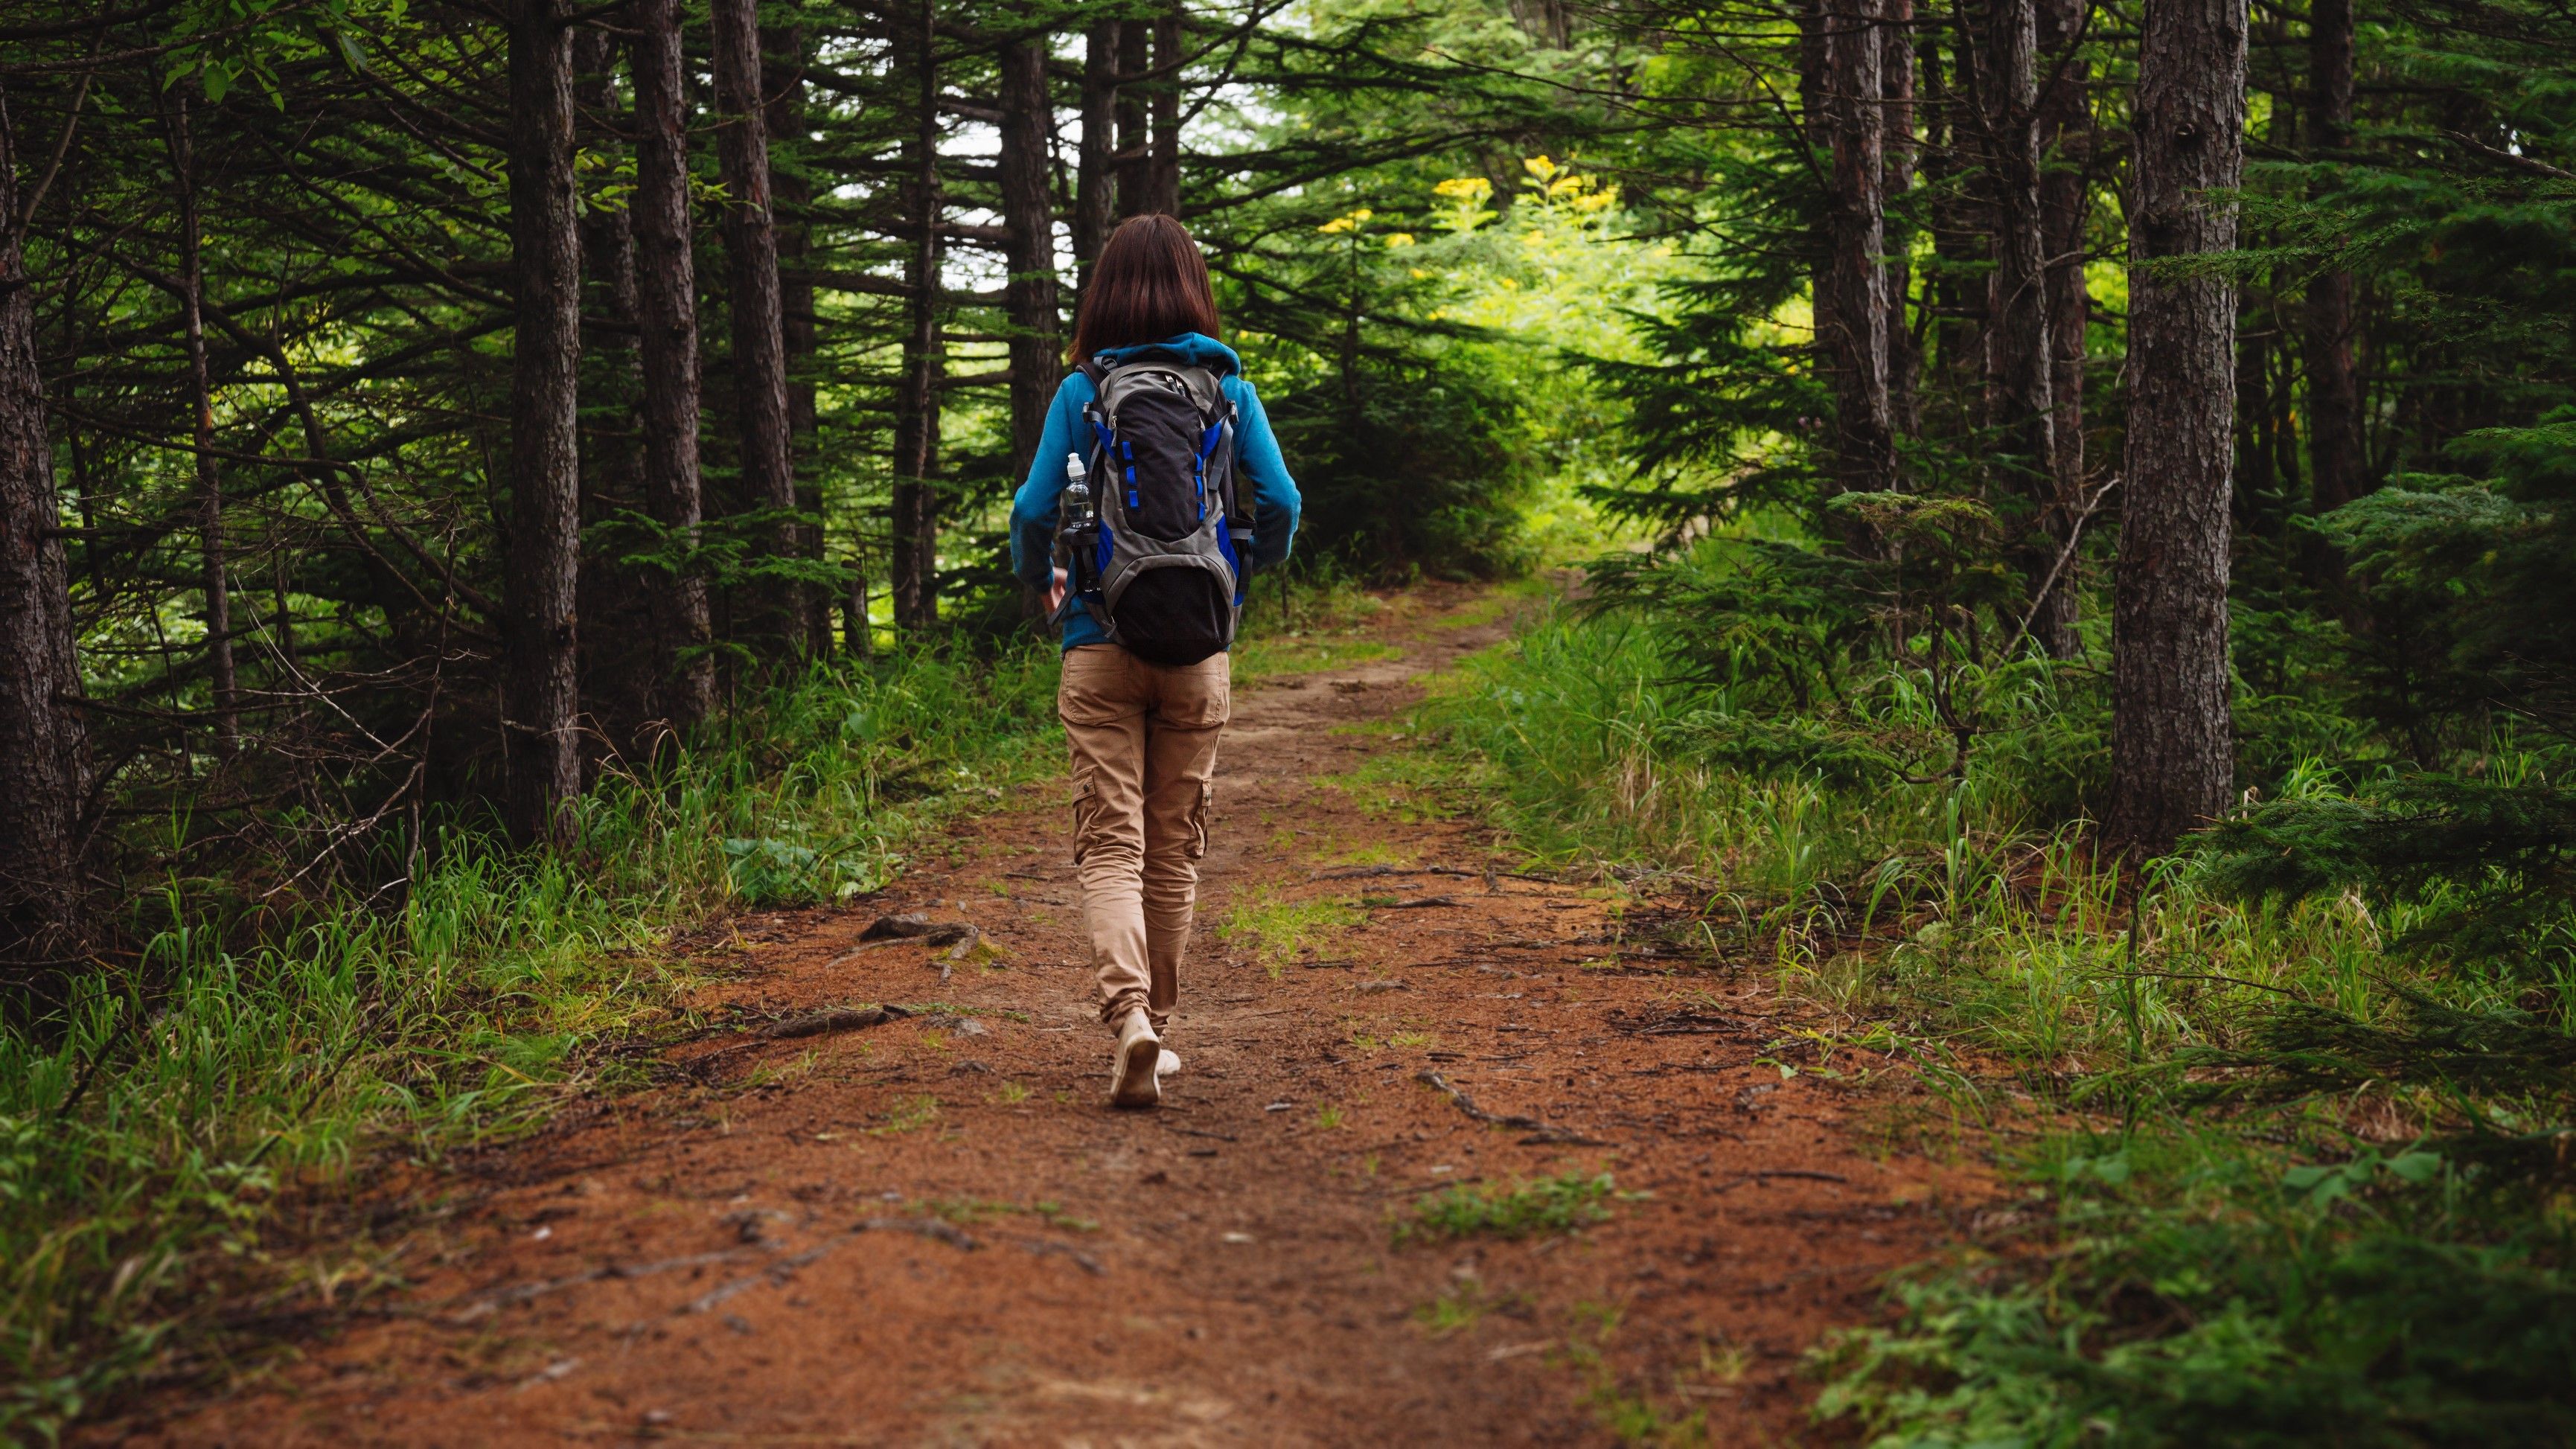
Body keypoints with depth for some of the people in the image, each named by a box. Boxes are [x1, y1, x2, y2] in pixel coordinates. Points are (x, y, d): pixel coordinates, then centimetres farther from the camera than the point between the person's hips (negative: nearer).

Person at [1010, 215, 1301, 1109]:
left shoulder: (1081, 393, -2)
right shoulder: (1228, 388, 1)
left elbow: (1035, 509, -4)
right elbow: (1279, 504, -3)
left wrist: (1038, 581, 17)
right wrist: (1249, 573, 19)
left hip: (1100, 645, -2)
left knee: (1109, 843, -3)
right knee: (1176, 846, 13)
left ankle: (1128, 1012, -23)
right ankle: (1155, 1026, 23)